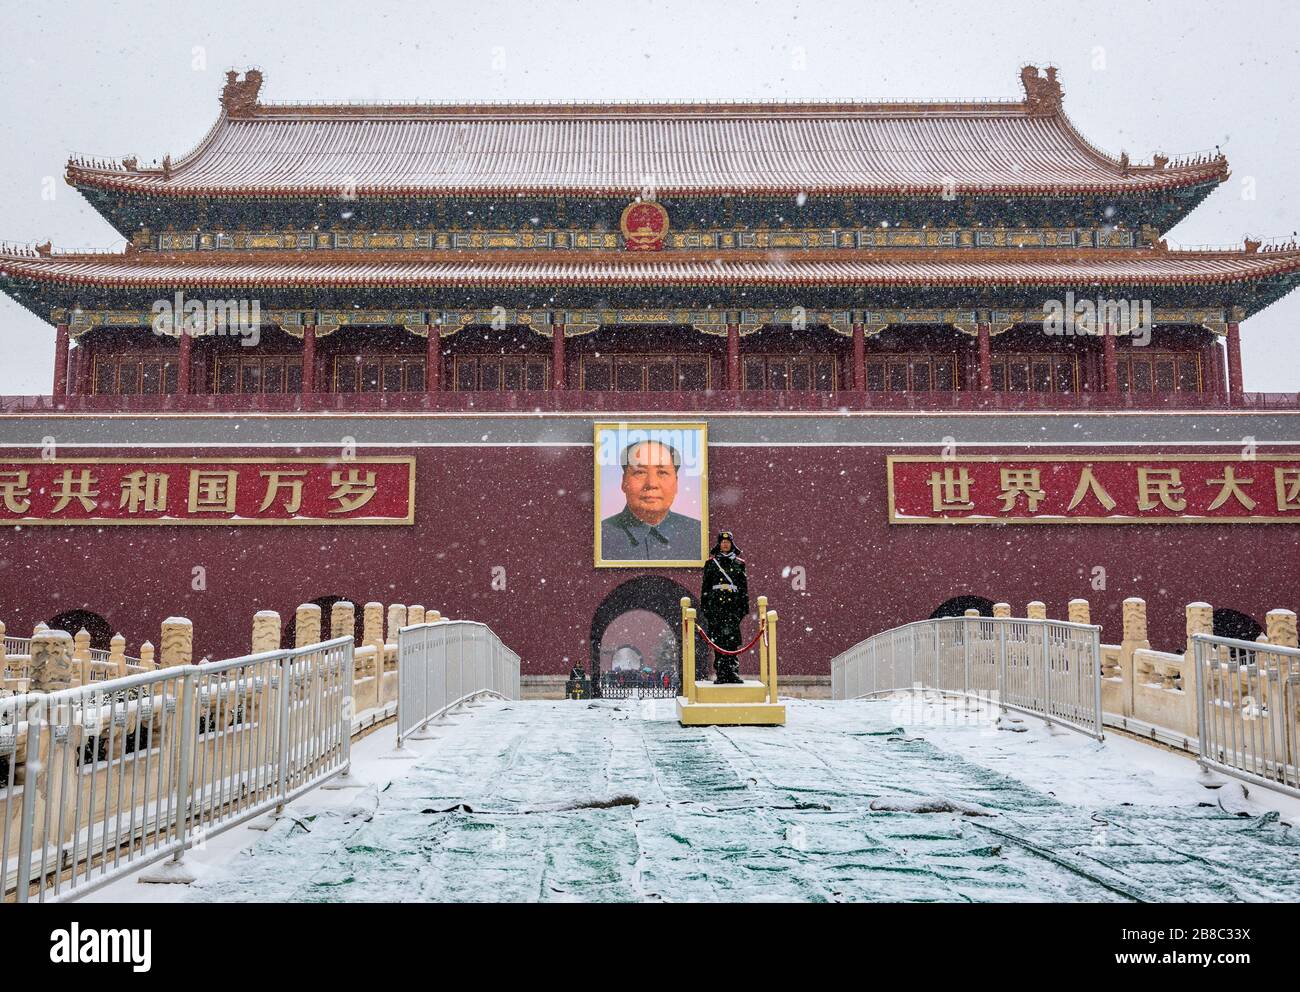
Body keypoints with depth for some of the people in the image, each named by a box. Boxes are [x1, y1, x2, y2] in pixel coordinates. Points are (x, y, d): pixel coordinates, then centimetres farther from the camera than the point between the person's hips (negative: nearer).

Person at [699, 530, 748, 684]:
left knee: (732, 639, -4)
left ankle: (732, 671, 1)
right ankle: (720, 673, 2)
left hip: (734, 604, 1)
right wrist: (704, 605, 2)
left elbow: (744, 586, 11)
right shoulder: (711, 562, 7)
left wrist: (745, 606, 6)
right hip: (715, 604, -1)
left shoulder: (739, 563, 10)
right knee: (718, 638, -2)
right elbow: (705, 585, 7)